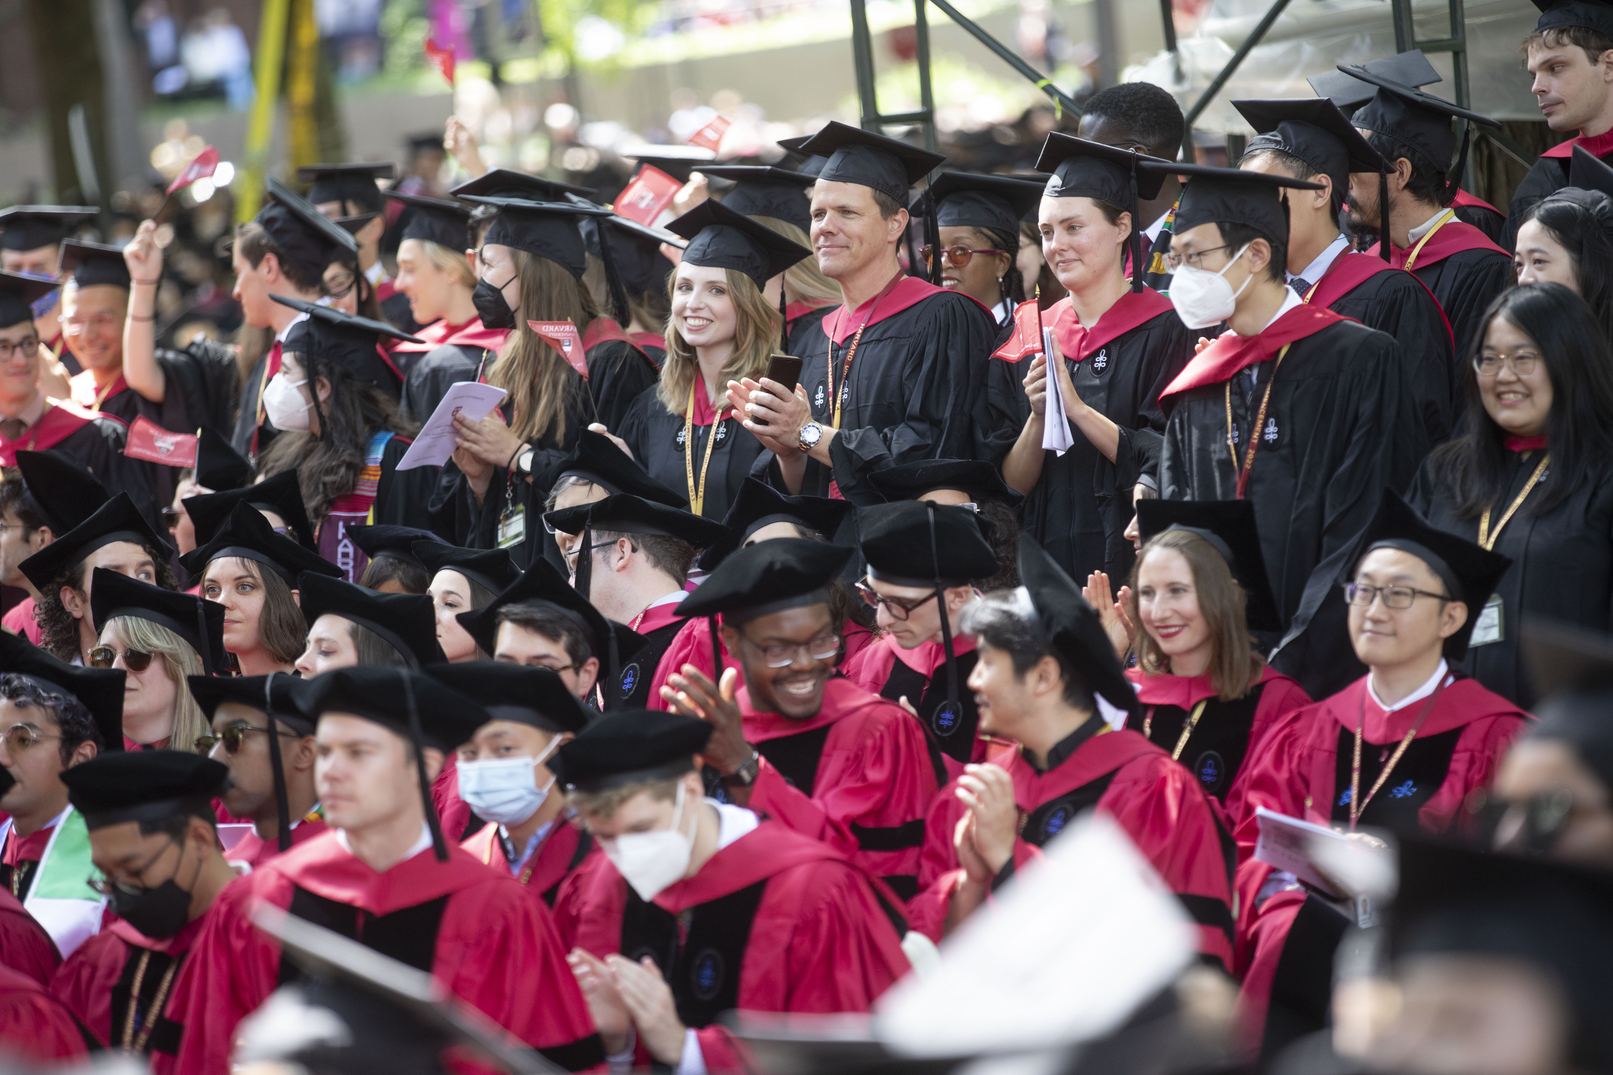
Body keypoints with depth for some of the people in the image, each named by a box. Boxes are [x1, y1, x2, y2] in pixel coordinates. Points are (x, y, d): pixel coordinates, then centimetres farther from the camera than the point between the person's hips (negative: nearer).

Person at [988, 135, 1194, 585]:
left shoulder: (1165, 333, -1)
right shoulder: (1032, 341, 12)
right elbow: (1011, 484, 9)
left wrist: (1077, 409, -16)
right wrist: (1037, 419, -8)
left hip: (1132, 561, -3)